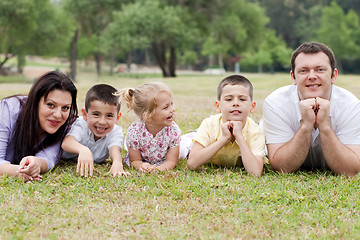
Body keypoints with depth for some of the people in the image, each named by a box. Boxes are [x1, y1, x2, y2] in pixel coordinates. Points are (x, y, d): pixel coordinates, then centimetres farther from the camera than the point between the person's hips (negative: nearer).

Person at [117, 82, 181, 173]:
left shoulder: (174, 130, -32)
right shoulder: (134, 132, -36)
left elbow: (171, 161, -26)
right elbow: (135, 160, -22)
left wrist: (157, 169, -50)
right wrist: (141, 166, -50)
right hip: (143, 162, 0)